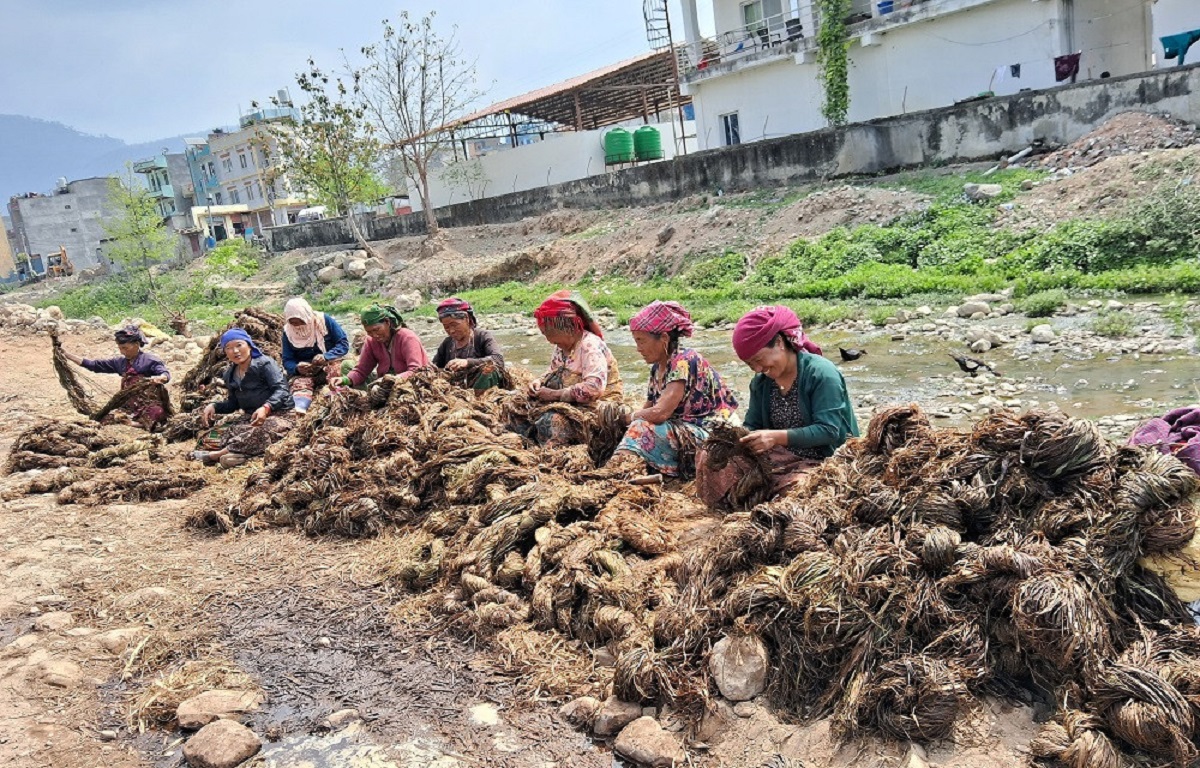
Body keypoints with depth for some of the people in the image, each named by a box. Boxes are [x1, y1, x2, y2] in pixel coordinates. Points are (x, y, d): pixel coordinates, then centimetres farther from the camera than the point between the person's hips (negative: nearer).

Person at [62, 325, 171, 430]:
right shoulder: (120, 362, 11)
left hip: (149, 405, -6)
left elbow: (166, 375, -18)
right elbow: (93, 365, 15)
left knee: (157, 412, -41)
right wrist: (66, 354, 11)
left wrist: (159, 378, -43)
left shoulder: (149, 360, -5)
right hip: (129, 406, 6)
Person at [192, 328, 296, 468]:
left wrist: (266, 407, -37)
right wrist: (214, 406, 2)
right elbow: (233, 403, 23)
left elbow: (281, 389, -19)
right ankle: (238, 453, -44)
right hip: (251, 417, 7)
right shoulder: (229, 375, 14)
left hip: (279, 414, -7)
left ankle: (218, 454, -40)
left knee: (259, 432, -40)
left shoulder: (264, 363, -8)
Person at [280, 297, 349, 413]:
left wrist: (326, 357, -25)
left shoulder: (324, 320, -7)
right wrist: (297, 368, -22)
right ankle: (299, 410, -63)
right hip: (302, 371, 1)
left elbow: (344, 343, -7)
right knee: (299, 382, -34)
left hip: (329, 364, -1)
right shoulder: (288, 332, 1)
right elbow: (287, 360, 3)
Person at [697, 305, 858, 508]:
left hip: (825, 464, -6)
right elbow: (752, 425, 11)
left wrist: (777, 437, -29)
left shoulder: (821, 373, -15)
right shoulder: (761, 381, 7)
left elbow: (829, 430, -21)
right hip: (782, 460, 7)